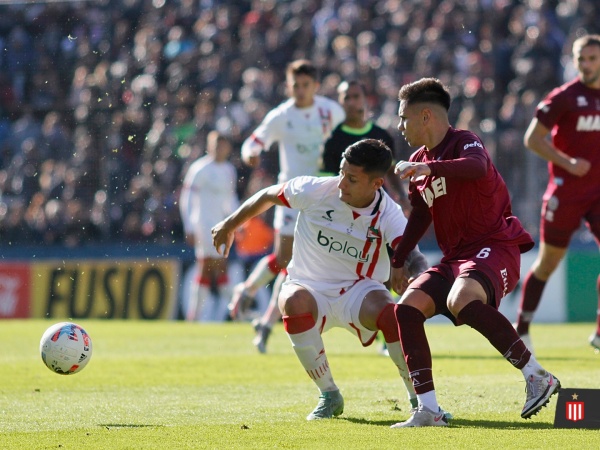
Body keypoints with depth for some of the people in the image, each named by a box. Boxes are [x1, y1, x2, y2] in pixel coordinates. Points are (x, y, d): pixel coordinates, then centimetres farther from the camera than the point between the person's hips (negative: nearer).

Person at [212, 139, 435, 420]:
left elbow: (412, 255, -31)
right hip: (310, 290, 1)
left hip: (357, 291, -1)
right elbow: (268, 196, 3)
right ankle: (329, 396, -19)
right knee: (293, 302, -36)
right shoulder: (314, 190, -15)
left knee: (391, 314, -34)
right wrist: (230, 225, 14)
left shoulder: (388, 215, -16)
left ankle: (419, 399, -14)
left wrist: (418, 277, -56)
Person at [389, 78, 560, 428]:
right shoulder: (418, 162, 17)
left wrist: (432, 168, -47)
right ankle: (428, 410, -13)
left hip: (495, 248, -8)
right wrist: (399, 261, 33)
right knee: (408, 307, -13)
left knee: (461, 301, -36)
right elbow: (421, 214, 32)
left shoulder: (464, 142, -7)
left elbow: (477, 166, -33)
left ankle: (537, 375, -28)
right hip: (454, 258, 8)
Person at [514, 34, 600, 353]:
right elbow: (532, 138, -9)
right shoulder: (565, 97, -8)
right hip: (567, 191, -4)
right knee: (548, 262, 4)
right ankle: (521, 329, 19)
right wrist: (568, 163, -19)